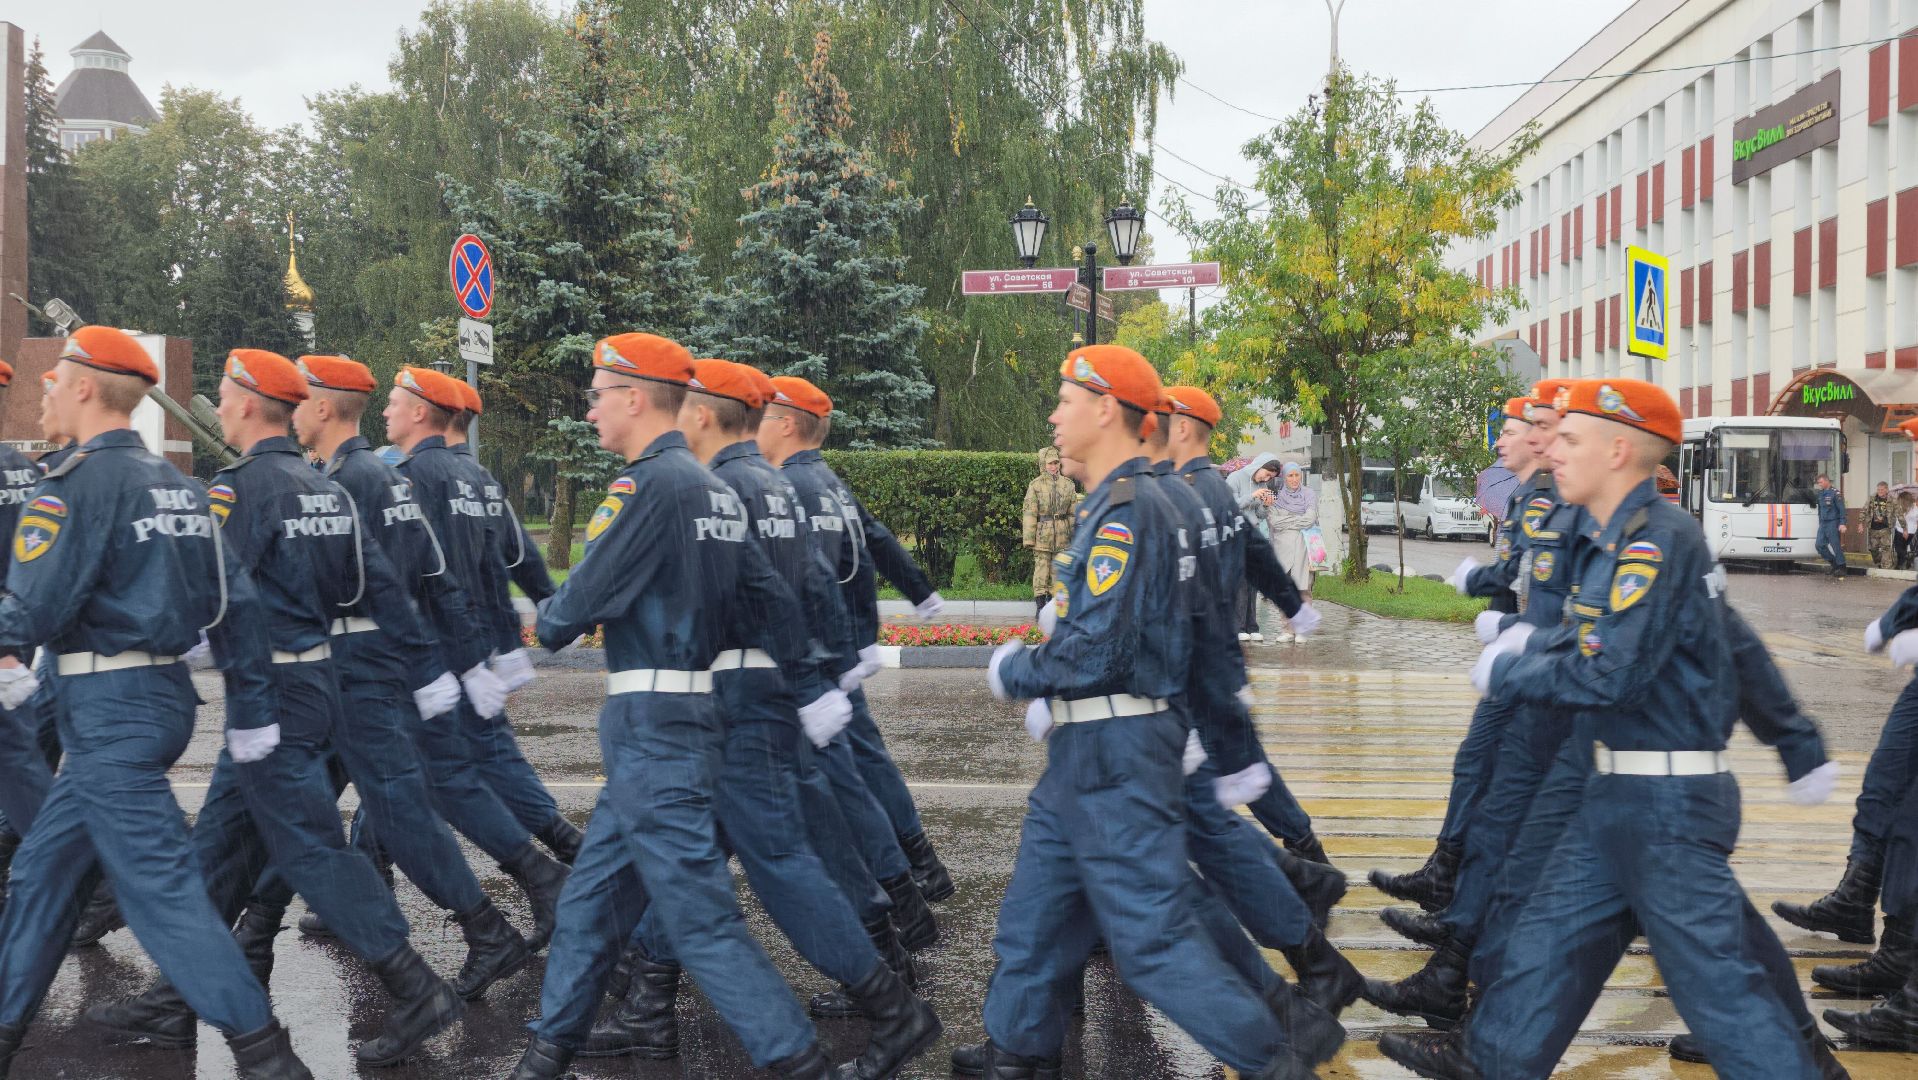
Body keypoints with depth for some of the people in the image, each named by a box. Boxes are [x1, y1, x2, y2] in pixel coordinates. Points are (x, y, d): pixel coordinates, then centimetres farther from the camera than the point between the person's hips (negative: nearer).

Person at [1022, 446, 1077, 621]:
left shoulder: (1068, 485, 8)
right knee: (1041, 568, -3)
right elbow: (1029, 513, -5)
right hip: (1042, 533, -3)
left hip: (1062, 534, 3)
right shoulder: (1035, 485, -2)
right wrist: (1029, 537, -10)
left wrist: (1074, 534, 9)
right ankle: (1040, 607, -1)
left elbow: (1073, 512, 12)